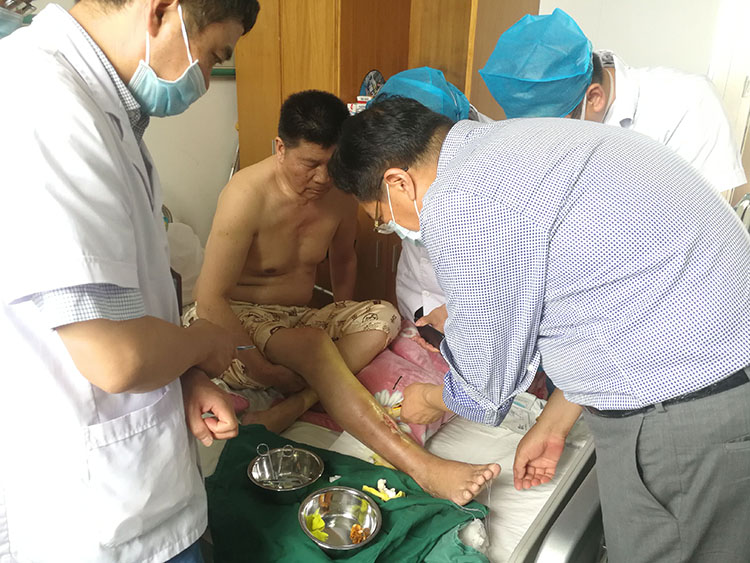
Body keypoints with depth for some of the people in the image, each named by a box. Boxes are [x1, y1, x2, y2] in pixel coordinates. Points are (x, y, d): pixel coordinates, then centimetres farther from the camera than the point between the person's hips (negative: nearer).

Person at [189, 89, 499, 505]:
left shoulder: (340, 193, -3)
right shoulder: (249, 194, -21)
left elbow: (343, 259, 17)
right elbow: (210, 299, -23)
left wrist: (343, 320, 4)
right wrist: (263, 369, -25)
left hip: (296, 320, 7)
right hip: (233, 325, -6)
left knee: (383, 318, -16)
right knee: (311, 343, -35)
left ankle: (296, 405, -31)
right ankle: (421, 467, -41)